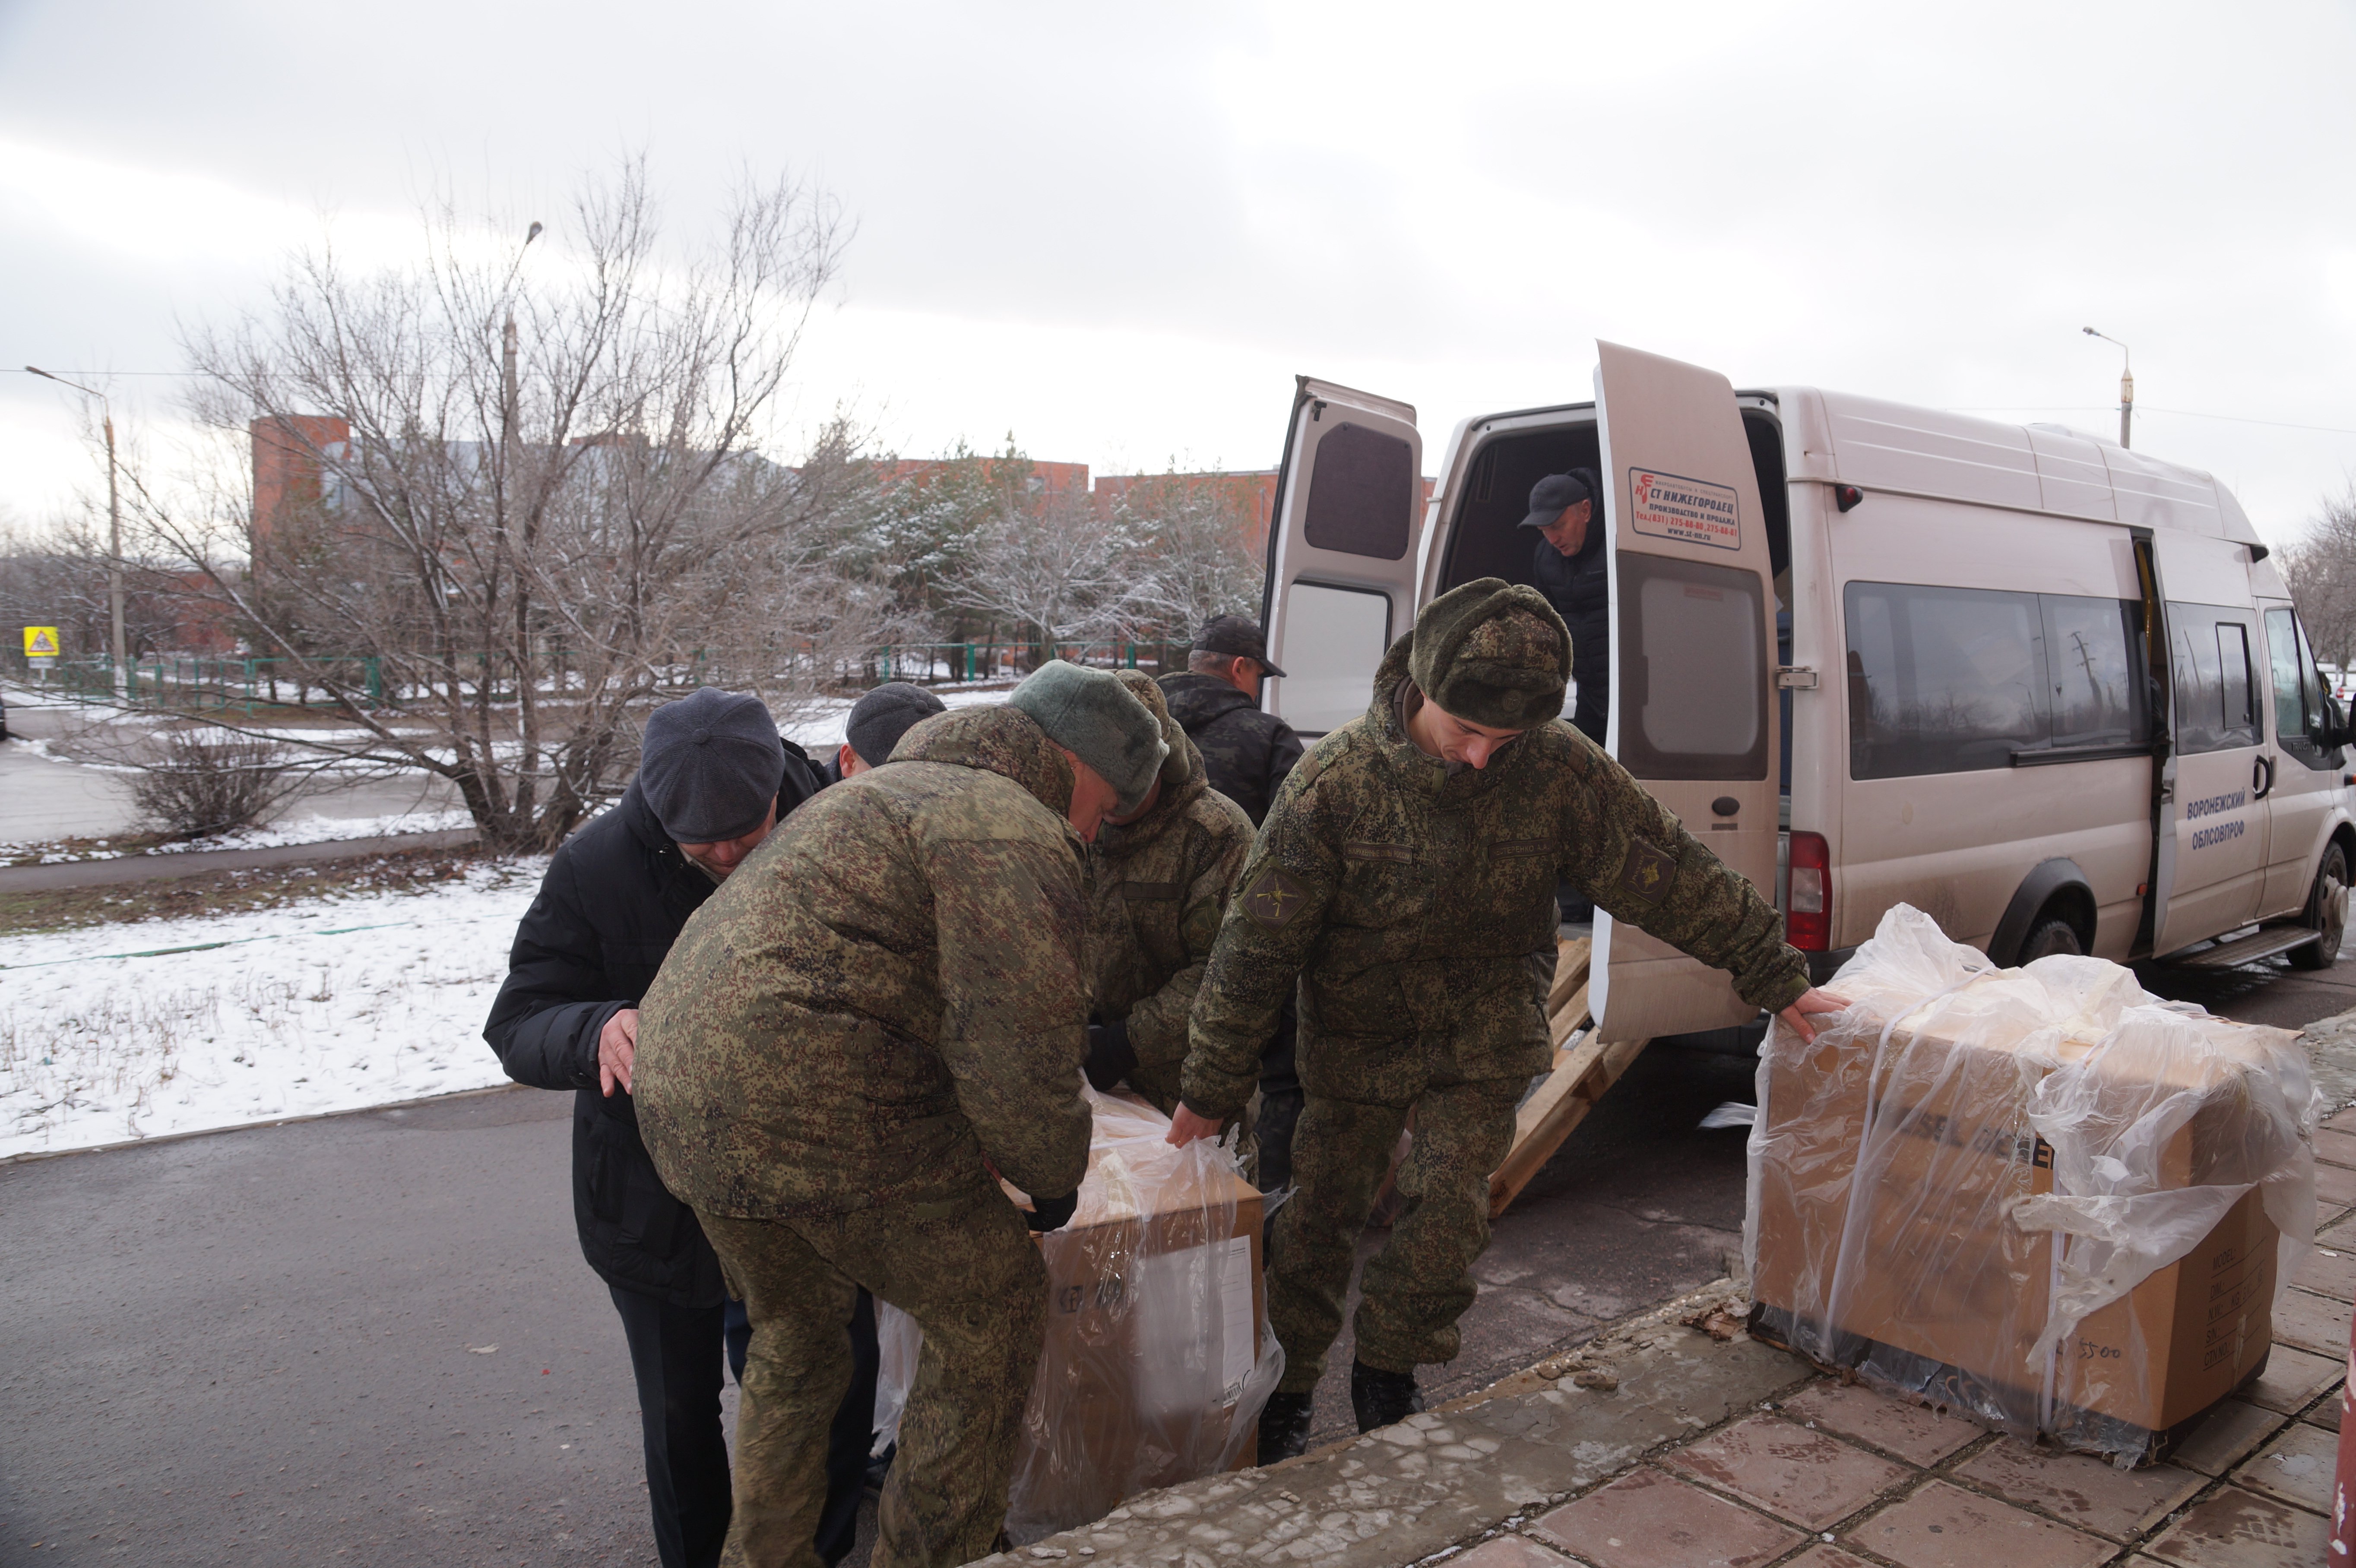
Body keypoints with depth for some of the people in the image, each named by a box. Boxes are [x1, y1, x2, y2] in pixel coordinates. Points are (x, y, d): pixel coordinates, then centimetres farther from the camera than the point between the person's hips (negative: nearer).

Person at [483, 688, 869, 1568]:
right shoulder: (596, 869, -18)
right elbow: (517, 1028, -15)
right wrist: (598, 1029, -38)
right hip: (656, 1198, -1)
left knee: (837, 1395, 14)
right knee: (682, 1413, 16)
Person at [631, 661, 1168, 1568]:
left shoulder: (900, 788, 24)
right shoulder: (1015, 833, -9)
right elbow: (1020, 1047, -17)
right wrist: (1053, 1176, 2)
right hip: (824, 1113, -10)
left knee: (794, 1334, 30)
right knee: (995, 1321, 11)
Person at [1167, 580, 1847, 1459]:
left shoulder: (1560, 770, -16)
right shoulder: (1337, 780, -22)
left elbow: (1671, 877, -5)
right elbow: (1259, 943, -16)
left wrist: (1773, 977, 2)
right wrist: (1213, 1087, -11)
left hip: (1485, 1037, 1)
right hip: (1356, 1039, -1)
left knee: (1449, 1208, -5)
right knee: (1322, 1215, 6)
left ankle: (1389, 1375, 19)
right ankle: (1287, 1388, 28)